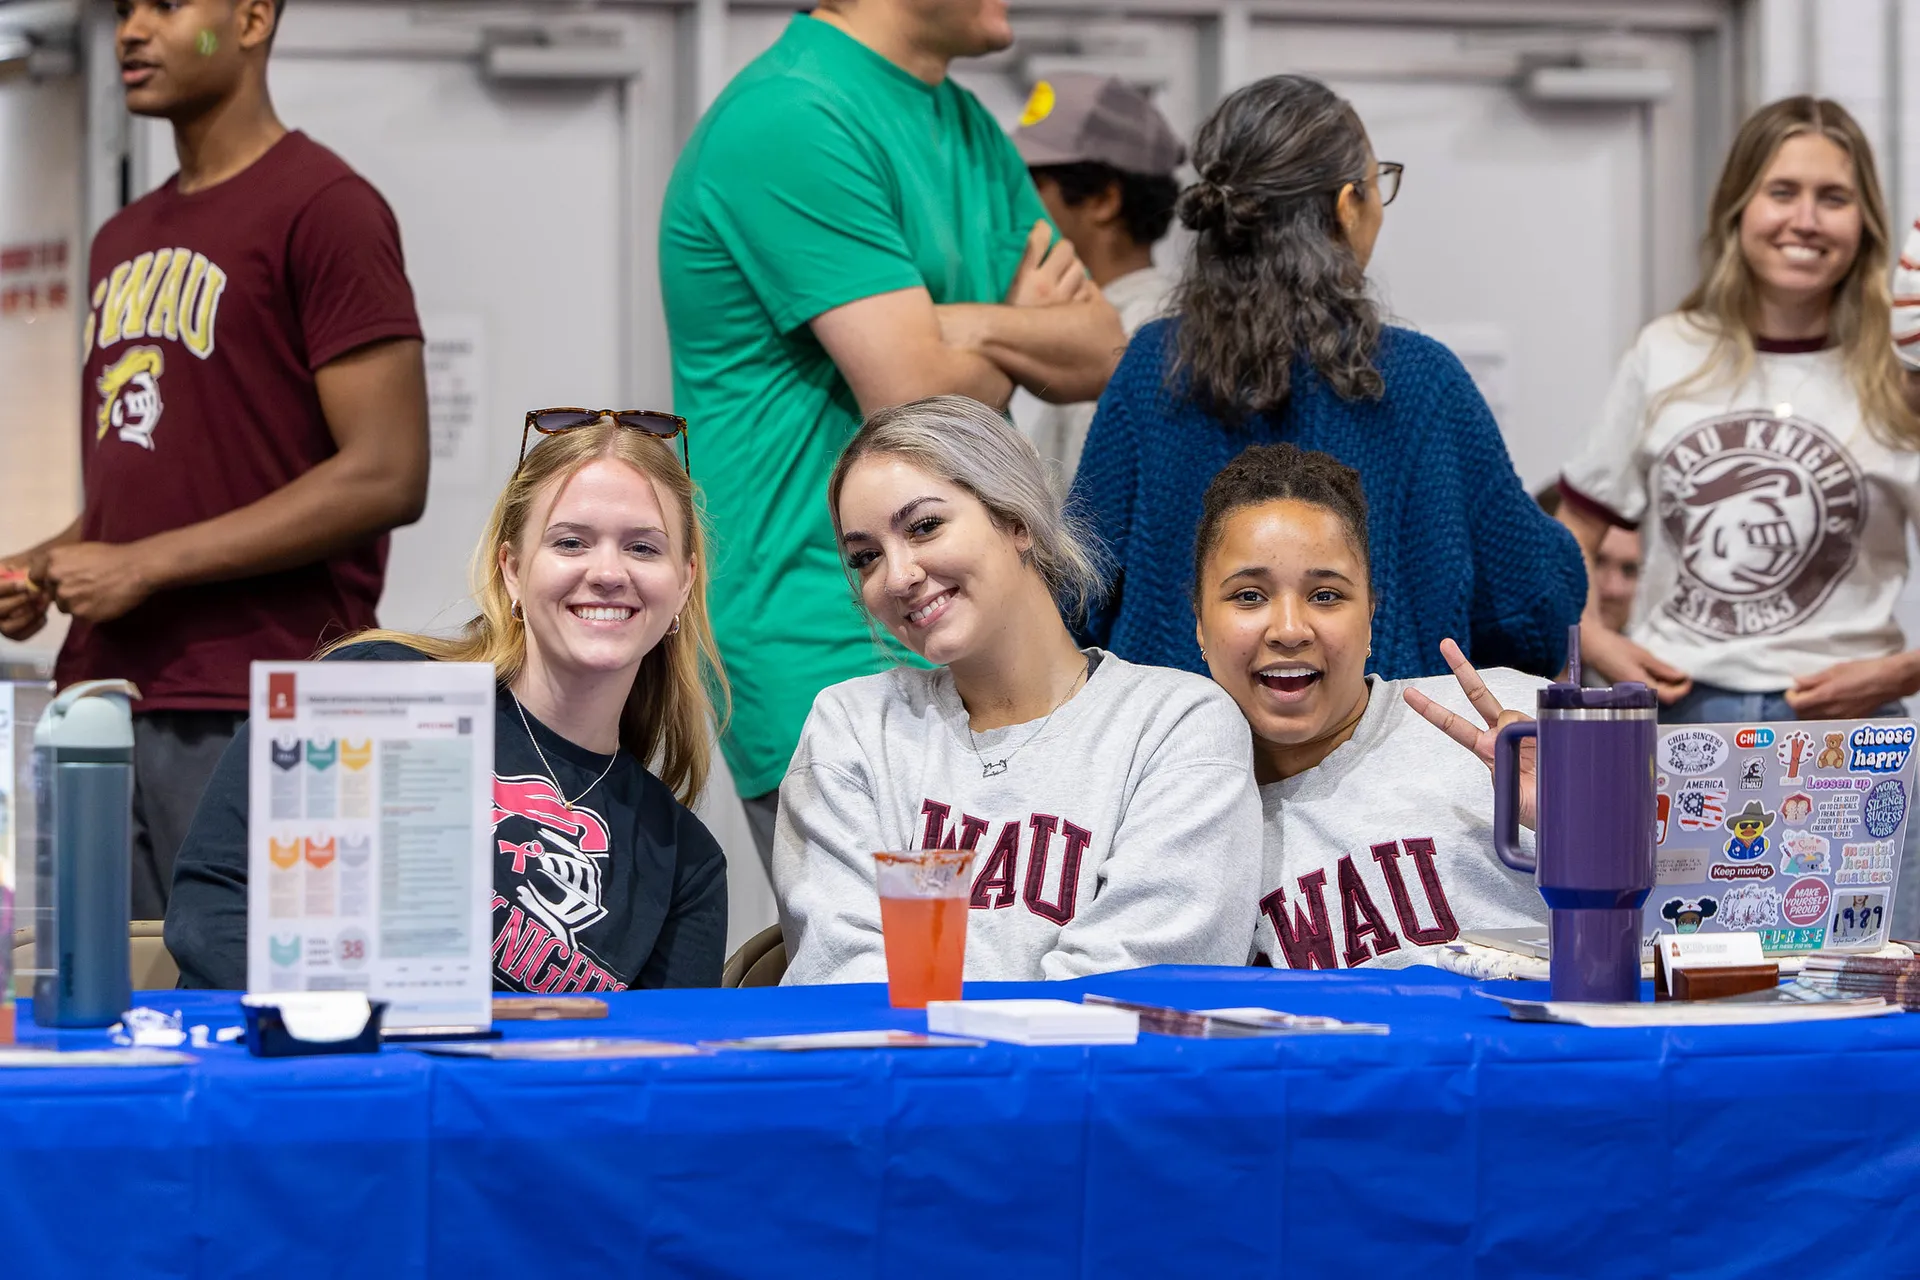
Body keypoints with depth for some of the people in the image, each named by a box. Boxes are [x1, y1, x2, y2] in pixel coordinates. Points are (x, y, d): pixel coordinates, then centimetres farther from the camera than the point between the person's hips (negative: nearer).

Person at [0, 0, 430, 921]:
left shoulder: (323, 207, -5)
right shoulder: (123, 241, 21)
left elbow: (387, 477, -13)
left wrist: (143, 565, -13)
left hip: (247, 715, -7)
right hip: (101, 697, 7)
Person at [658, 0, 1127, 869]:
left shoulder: (965, 126, 16)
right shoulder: (793, 122, -14)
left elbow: (1100, 357, 9)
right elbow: (921, 401, -18)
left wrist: (968, 324, -11)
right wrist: (1025, 331, 3)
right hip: (833, 658, -9)